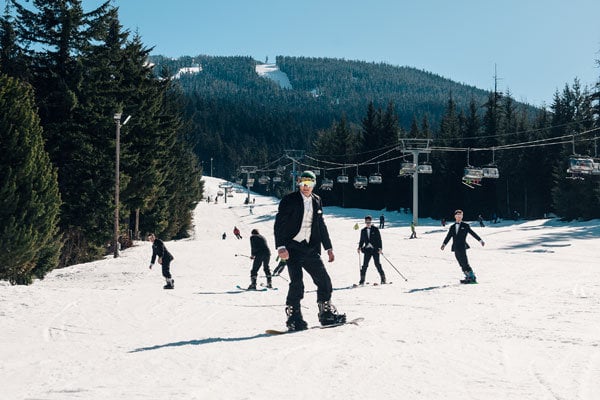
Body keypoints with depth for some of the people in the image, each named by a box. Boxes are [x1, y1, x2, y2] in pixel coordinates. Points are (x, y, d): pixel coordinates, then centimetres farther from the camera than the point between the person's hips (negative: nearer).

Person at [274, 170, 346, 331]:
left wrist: (328, 247, 21)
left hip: (310, 249, 6)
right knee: (297, 284, -13)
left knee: (324, 280, 3)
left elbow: (321, 226, 23)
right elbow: (279, 224, -9)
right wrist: (281, 247, -20)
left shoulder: (316, 201, 13)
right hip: (293, 248, -5)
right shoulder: (289, 200, -4)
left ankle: (326, 313, 17)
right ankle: (293, 318, -3)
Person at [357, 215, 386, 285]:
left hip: (375, 249, -3)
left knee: (377, 264, -5)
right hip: (367, 249, 3)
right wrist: (359, 247, 3)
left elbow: (379, 239, -1)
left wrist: (380, 248, -10)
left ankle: (383, 278, 5)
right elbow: (362, 240, 18)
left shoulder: (375, 229, 0)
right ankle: (362, 280, -1)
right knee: (365, 265, -4)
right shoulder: (363, 231, 11)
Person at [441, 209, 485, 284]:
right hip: (455, 248, 4)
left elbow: (473, 233, 4)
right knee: (462, 264, 2)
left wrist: (480, 240, -3)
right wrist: (444, 244, 2)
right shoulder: (452, 227, 16)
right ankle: (468, 277, 6)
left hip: (462, 247, -4)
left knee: (465, 263, -12)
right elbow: (448, 236, 14)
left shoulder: (465, 226, 5)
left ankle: (472, 277, -9)